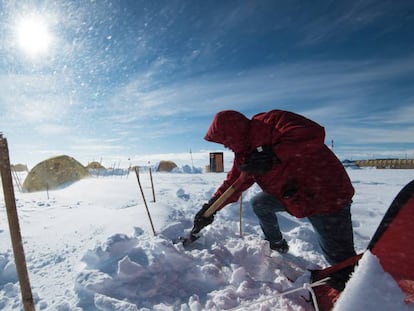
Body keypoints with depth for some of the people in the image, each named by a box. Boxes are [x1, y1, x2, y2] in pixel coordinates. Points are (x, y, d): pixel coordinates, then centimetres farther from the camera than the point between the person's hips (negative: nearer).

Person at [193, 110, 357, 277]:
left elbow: (313, 133, -32)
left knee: (341, 261, -7)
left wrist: (274, 155, -34)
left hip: (326, 196, -8)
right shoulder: (244, 154, 6)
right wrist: (210, 208, 10)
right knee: (259, 204, 18)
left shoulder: (270, 122, -20)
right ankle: (277, 245, 36)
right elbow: (232, 183, 11)